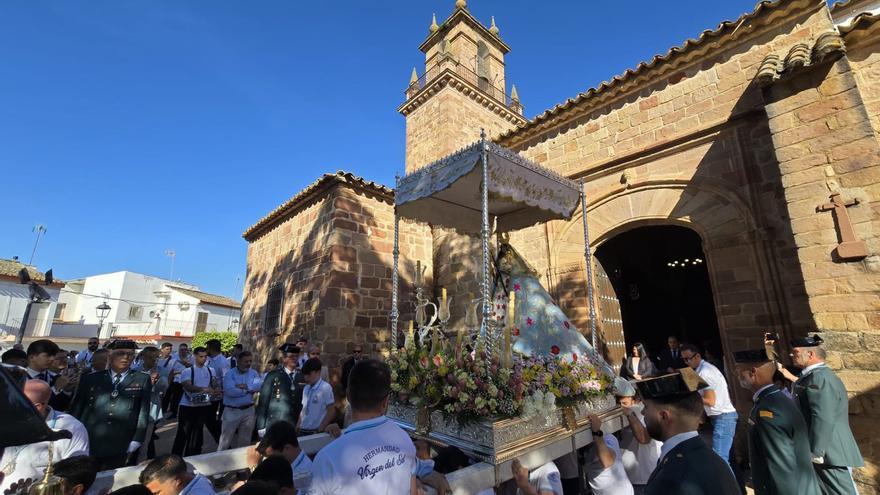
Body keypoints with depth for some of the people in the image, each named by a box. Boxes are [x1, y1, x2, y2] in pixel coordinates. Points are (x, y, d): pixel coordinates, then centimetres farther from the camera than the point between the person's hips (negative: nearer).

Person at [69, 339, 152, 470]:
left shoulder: (142, 380, 4)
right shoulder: (90, 379, 8)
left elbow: (144, 412, 1)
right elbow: (76, 409, 10)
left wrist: (136, 441, -5)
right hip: (88, 444, 1)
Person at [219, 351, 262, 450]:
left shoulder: (254, 373, 4)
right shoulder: (229, 373, -6)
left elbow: (260, 385, -13)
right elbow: (230, 391, -20)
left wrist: (245, 386, -19)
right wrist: (250, 390, -12)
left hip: (248, 411, 3)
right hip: (231, 411, -3)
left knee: (244, 441, 15)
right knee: (225, 441, 5)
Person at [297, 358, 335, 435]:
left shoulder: (325, 388, -13)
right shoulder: (306, 388, 7)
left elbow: (332, 411, -12)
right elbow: (304, 410, 13)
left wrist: (320, 430, -12)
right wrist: (298, 427, 6)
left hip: (315, 431, -6)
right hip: (303, 430, 6)